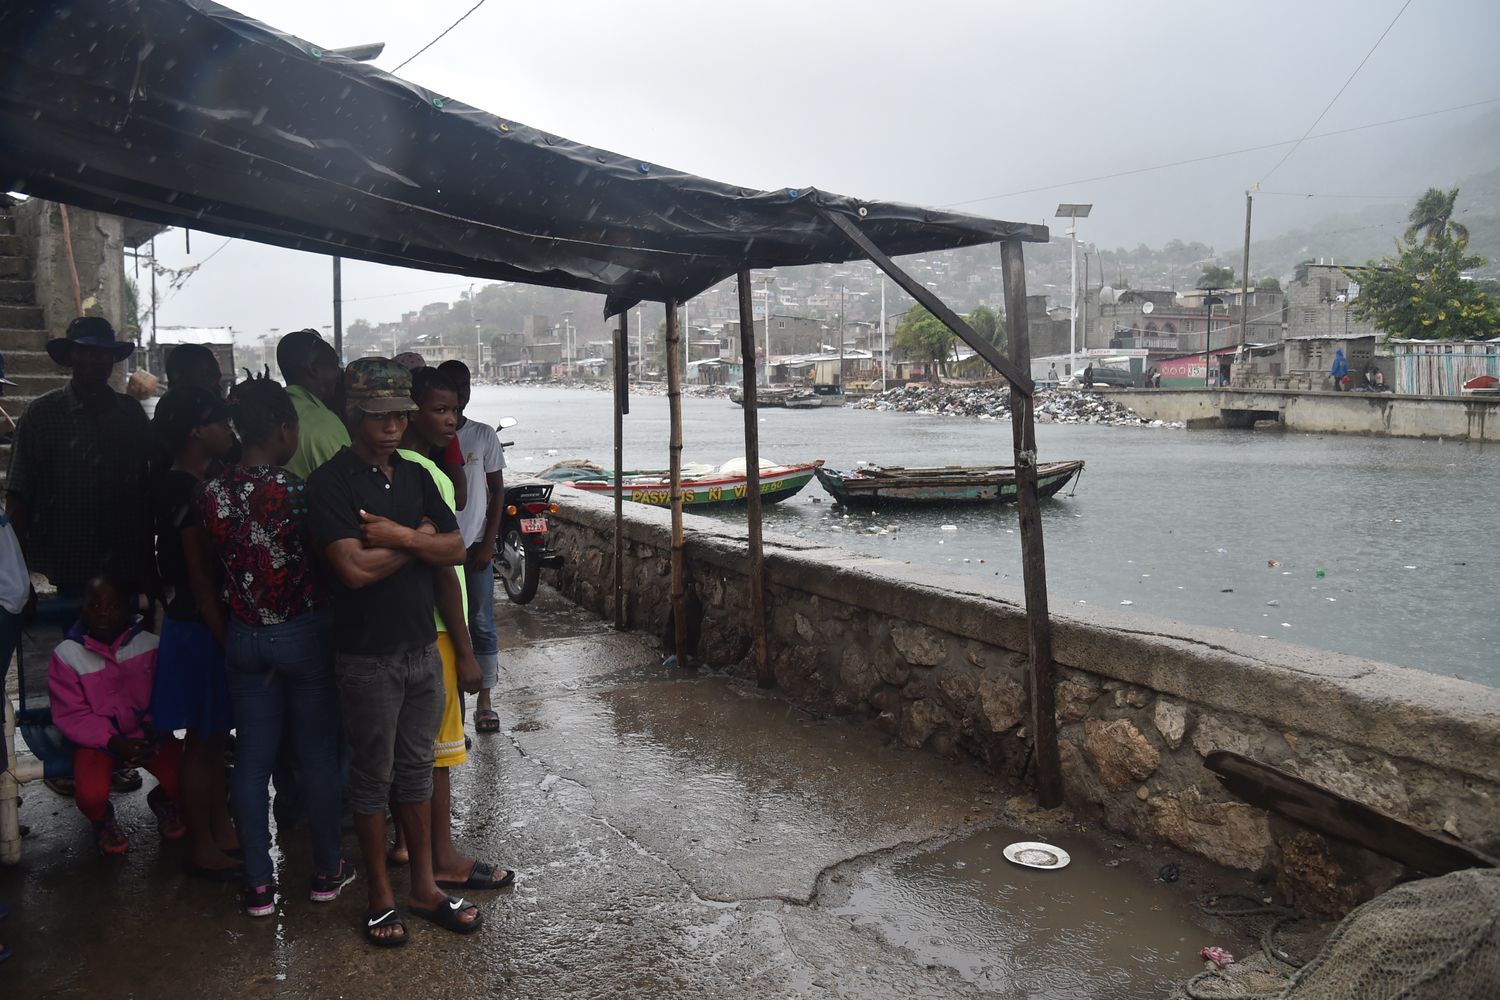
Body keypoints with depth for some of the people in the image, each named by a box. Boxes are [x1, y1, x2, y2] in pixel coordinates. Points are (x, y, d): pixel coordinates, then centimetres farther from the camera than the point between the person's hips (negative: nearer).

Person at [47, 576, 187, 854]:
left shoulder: (149, 643, -8)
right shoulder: (67, 655, -9)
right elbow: (71, 716, -7)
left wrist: (154, 735, -15)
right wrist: (115, 743, -17)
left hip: (148, 733, 1)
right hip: (97, 737, 0)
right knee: (90, 795, -28)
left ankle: (163, 800, 21)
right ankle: (103, 820, 14)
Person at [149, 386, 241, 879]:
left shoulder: (201, 482, 8)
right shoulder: (186, 491, -19)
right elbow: (200, 579, -20)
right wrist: (227, 639, -18)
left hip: (211, 622, 9)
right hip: (198, 628, -9)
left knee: (215, 734, 18)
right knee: (203, 738, 3)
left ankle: (219, 827, 32)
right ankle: (201, 846, 17)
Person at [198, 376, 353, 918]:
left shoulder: (212, 492, -4)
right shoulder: (295, 491, -20)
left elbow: (211, 566, 7)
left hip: (244, 638, 5)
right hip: (304, 634, -5)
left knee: (251, 759, 12)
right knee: (318, 755, 10)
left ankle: (258, 883, 21)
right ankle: (327, 870, 24)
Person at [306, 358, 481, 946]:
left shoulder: (415, 476, 7)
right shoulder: (329, 483, -12)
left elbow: (456, 549, 1)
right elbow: (356, 568, -23)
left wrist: (399, 536, -15)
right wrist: (419, 537, -10)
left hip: (422, 647, 6)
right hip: (367, 657, -5)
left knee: (416, 769, 15)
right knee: (372, 777, 8)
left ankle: (424, 887, 28)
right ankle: (380, 896, 24)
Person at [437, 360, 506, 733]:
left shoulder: (484, 435, 2)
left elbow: (497, 492, 4)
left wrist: (488, 543, -4)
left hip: (474, 545, 0)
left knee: (481, 624, 3)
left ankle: (484, 701, 12)